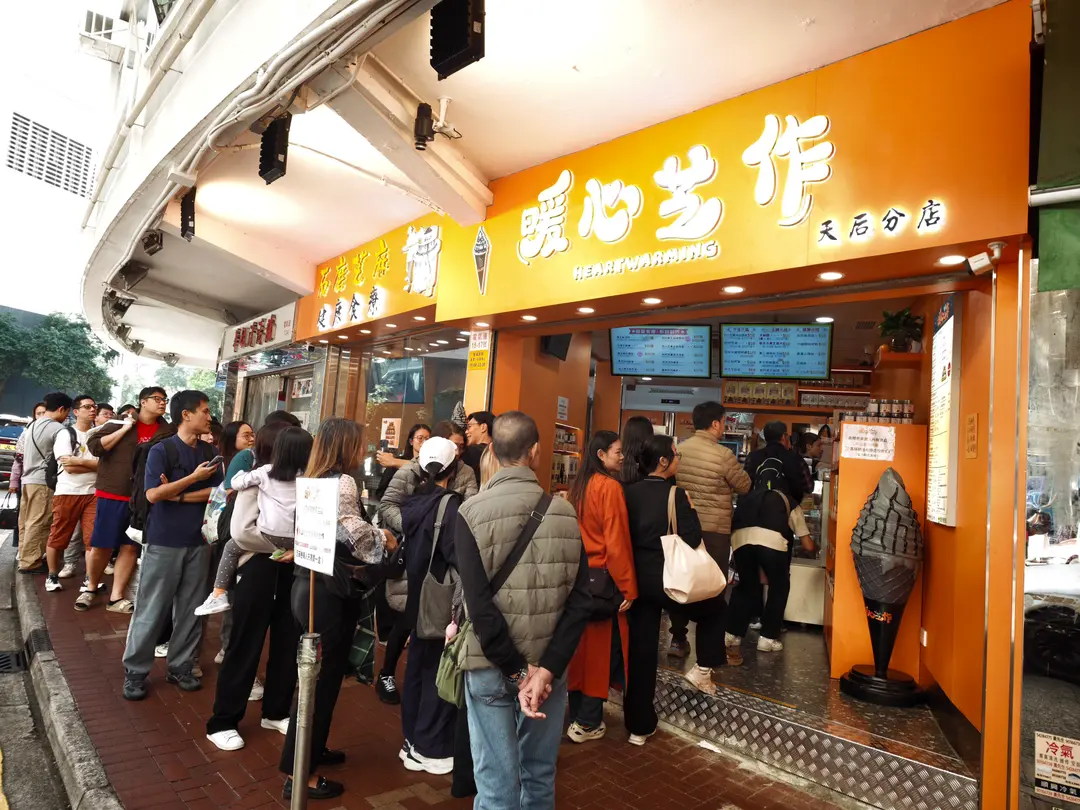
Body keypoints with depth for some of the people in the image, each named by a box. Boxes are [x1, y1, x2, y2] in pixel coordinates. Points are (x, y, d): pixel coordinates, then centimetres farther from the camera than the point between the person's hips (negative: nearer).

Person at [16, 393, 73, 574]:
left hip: (27, 479, 9)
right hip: (43, 481, -9)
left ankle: (25, 558, 22)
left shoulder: (33, 425, 14)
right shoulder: (57, 428, -15)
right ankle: (30, 562, -1)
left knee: (26, 522, 14)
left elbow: (24, 454, 22)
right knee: (38, 524, -4)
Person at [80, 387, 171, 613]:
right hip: (111, 494, -1)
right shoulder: (120, 422, 1)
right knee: (101, 545, 5)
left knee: (130, 547, 4)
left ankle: (116, 597, 14)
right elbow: (95, 446, -8)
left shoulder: (167, 432, 5)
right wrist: (124, 429, -12)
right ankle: (91, 588, 28)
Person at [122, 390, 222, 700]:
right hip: (164, 542, -4)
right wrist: (194, 478, -16)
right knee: (151, 610, 4)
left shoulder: (210, 452, 7)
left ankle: (180, 667, 22)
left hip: (198, 541, 4)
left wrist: (178, 495, -11)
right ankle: (135, 672, 17)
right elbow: (153, 494, -16)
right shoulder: (161, 449, -7)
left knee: (191, 610, 10)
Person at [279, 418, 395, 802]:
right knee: (322, 679, 2)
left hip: (309, 584, 9)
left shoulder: (313, 479, 10)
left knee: (319, 674, 22)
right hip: (330, 593, -9)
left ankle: (311, 749, 38)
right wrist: (383, 539, -14)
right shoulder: (342, 481, -18)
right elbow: (353, 529, -31)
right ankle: (299, 775, 12)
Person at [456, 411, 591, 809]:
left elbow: (479, 605, -18)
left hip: (492, 667, -2)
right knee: (540, 774, 20)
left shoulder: (471, 512, -13)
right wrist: (546, 669, -11)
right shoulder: (565, 512, -5)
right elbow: (581, 601, -10)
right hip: (547, 664, 3)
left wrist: (516, 670, -11)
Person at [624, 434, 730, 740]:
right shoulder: (675, 494, -14)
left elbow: (627, 535, 5)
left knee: (641, 650, 11)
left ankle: (639, 726, 19)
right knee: (715, 607, 25)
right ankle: (703, 670, 22)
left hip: (639, 578, 5)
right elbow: (692, 540, -17)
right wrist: (690, 510, -3)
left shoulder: (631, 492, 2)